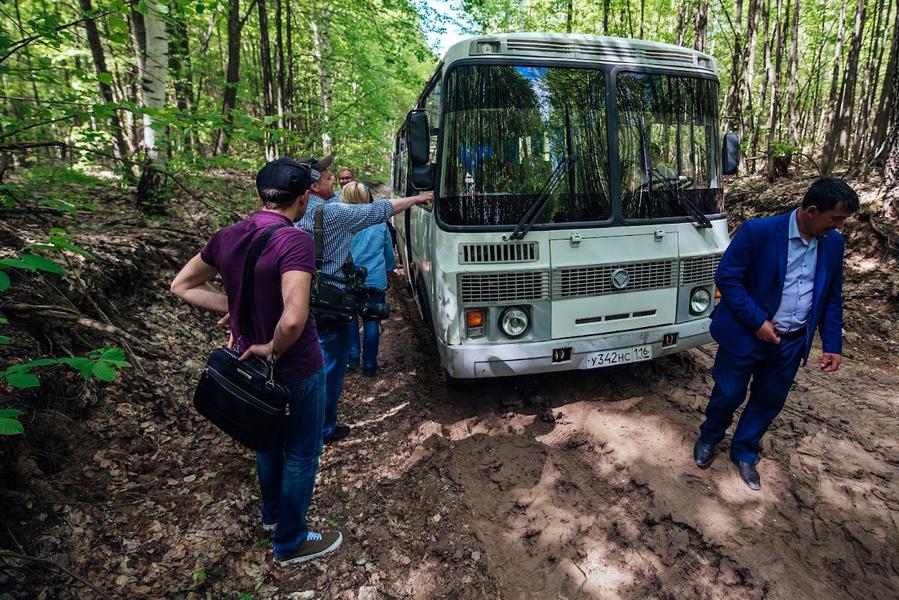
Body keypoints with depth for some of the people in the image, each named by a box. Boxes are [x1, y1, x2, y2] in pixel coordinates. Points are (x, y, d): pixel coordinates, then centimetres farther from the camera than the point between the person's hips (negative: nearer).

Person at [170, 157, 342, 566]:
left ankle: (272, 513, 51)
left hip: (249, 362, 7)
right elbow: (293, 318, -38)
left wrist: (232, 307, 2)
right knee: (301, 454, 14)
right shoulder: (295, 241, -26)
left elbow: (182, 287, 9)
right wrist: (274, 350, -19)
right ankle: (290, 542, 32)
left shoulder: (227, 237, -3)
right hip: (296, 369, -7)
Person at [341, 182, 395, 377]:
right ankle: (369, 366, 13)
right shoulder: (379, 223, 1)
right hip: (375, 281, 1)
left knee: (350, 318, 19)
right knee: (371, 321, 7)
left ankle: (352, 357, 16)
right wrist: (390, 267, 31)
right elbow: (389, 253, 12)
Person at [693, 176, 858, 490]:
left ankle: (744, 453, 38)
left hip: (792, 343, 5)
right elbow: (726, 277, -17)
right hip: (745, 335, -5)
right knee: (728, 394, 10)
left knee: (769, 402, 16)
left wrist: (832, 345, 3)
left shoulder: (833, 243, 1)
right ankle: (708, 438, 38)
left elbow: (832, 298, 9)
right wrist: (757, 322, -20)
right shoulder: (759, 231, -18)